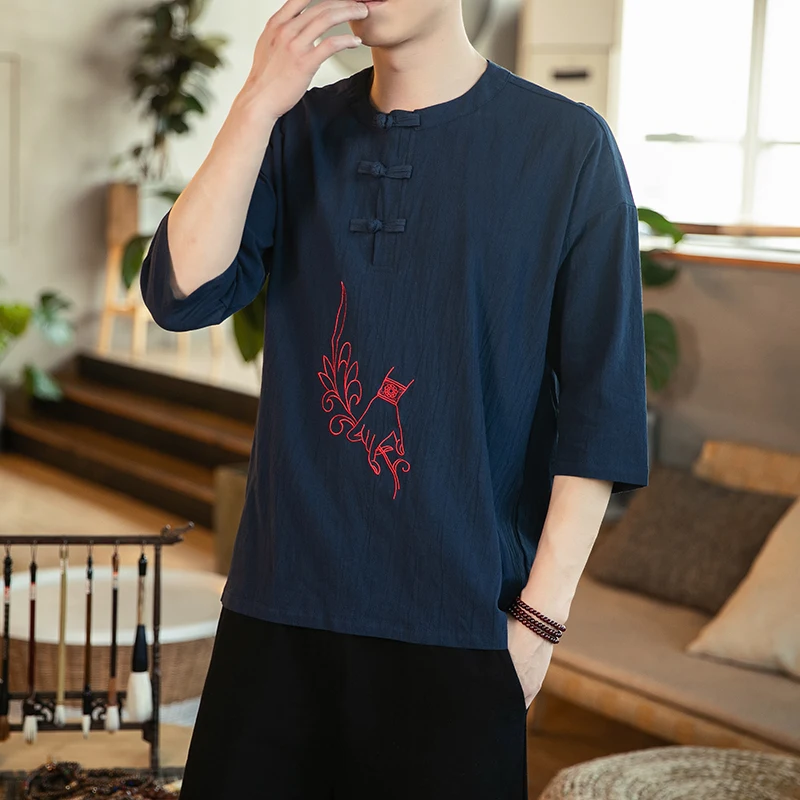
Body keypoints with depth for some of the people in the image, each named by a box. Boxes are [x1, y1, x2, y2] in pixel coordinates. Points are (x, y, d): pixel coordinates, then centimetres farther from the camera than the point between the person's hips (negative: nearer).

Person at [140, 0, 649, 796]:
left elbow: (600, 407, -4)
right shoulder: (298, 132, 8)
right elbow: (182, 294, -6)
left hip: (458, 624, -3)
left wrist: (540, 615, -7)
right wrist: (258, 102, -14)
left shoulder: (568, 146, -3)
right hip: (278, 605, 3)